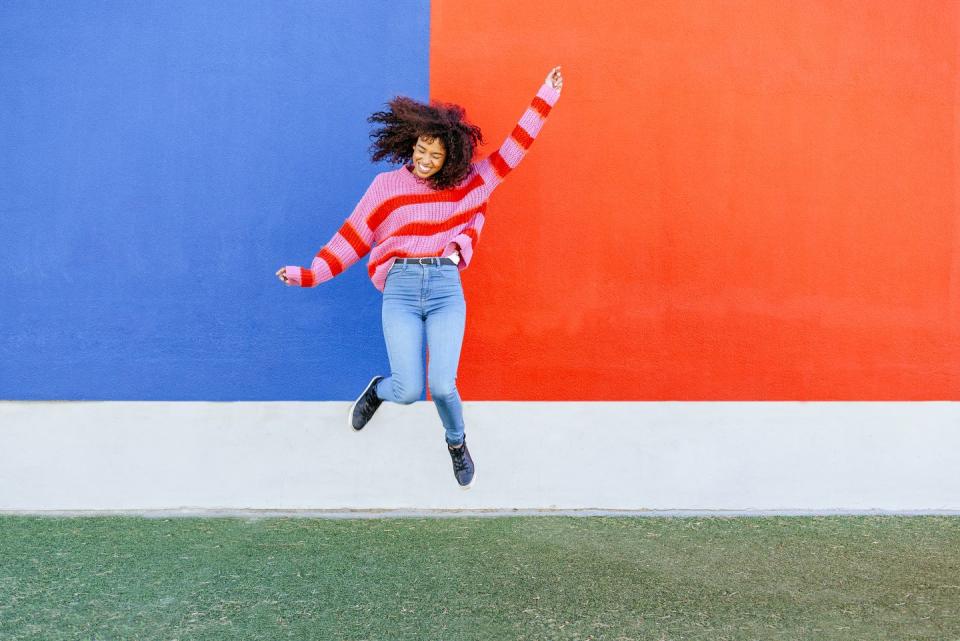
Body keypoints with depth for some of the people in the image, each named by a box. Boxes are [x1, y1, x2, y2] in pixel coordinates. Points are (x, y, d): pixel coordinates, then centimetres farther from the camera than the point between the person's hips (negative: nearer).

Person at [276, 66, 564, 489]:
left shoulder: (469, 183, 10)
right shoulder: (387, 186, 8)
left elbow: (513, 149, 12)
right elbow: (352, 236, 8)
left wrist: (545, 99, 10)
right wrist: (310, 274, 1)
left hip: (447, 289, 1)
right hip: (400, 288, 0)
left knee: (442, 387, -14)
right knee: (409, 391, -12)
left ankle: (457, 443, 22)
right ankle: (378, 390, 29)